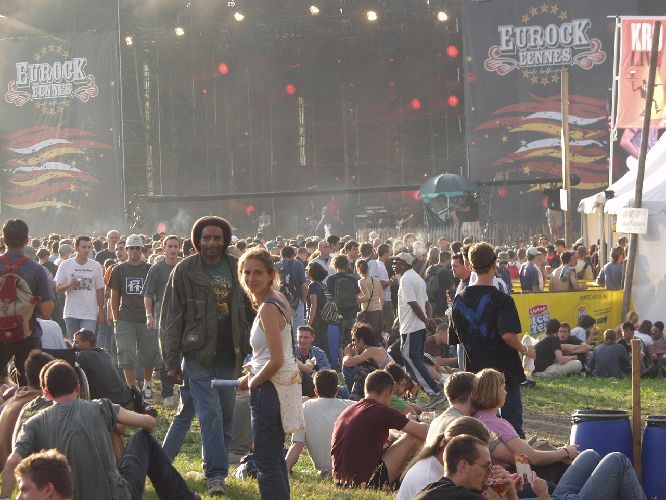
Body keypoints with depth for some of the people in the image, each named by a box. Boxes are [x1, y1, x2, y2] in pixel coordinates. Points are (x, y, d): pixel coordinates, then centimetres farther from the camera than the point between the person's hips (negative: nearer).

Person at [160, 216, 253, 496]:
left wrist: (249, 349, 6)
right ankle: (216, 474, -9)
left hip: (229, 357, 5)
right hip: (198, 355, -5)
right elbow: (171, 318, -4)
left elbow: (249, 312, 13)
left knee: (226, 415, 7)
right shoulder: (185, 270, -4)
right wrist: (171, 361, -8)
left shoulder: (237, 269, 7)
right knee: (210, 414, -11)